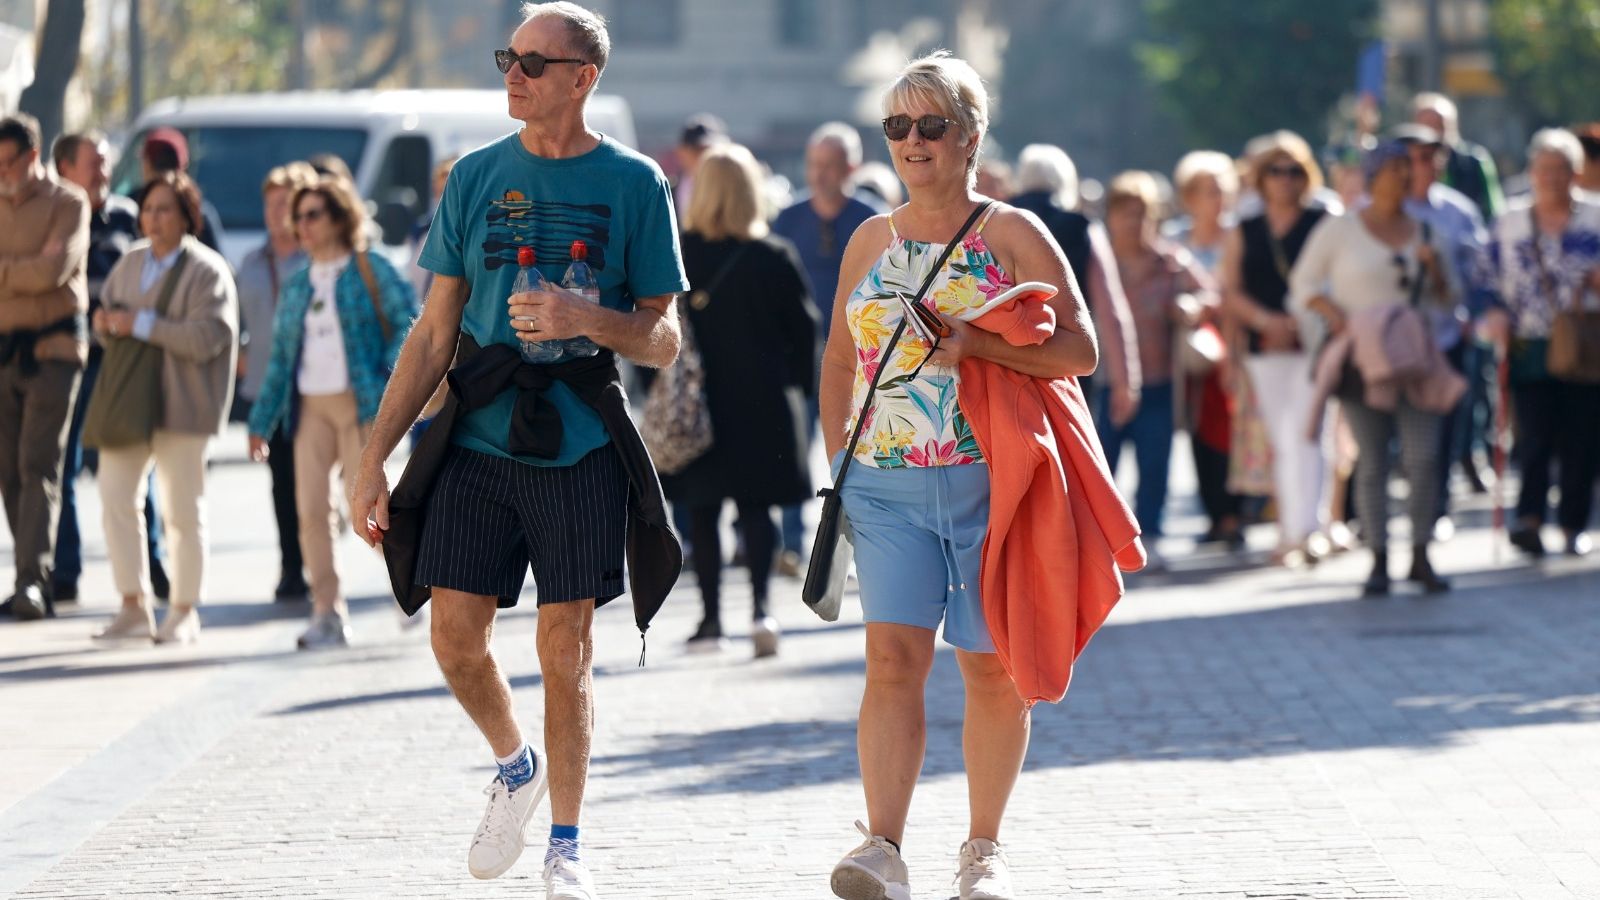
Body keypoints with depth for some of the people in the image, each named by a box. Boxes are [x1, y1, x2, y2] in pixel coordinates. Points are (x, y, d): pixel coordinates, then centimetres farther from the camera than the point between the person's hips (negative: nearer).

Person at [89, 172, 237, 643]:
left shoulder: (208, 271, -9)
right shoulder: (130, 263, 13)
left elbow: (205, 338, -19)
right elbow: (110, 317, 20)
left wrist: (141, 324, -19)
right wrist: (105, 325, -5)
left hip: (180, 404, -6)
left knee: (183, 510, 1)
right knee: (115, 498, 1)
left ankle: (184, 613, 11)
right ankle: (134, 607, 9)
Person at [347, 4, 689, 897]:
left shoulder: (635, 184, 0)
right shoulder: (478, 176, 7)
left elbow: (664, 340, 1)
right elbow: (435, 334, 9)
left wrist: (587, 318, -20)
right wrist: (376, 455, 4)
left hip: (580, 447, -2)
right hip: (478, 442, 2)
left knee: (566, 646, 1)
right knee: (456, 634, -2)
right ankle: (516, 766, 26)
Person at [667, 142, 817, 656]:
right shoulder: (775, 258, -7)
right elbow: (804, 329, -2)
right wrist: (800, 391, 10)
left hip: (699, 404, 0)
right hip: (763, 402, 0)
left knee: (703, 511, 10)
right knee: (756, 506, 5)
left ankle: (711, 617, 9)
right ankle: (760, 604, -12)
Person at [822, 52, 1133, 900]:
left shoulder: (1012, 235, 0)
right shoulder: (871, 241, 12)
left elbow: (1079, 351, -7)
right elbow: (839, 359, 21)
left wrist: (976, 343, -18)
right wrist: (838, 464, 12)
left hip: (989, 483, -2)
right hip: (886, 487, 2)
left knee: (992, 667, 3)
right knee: (893, 657, -11)